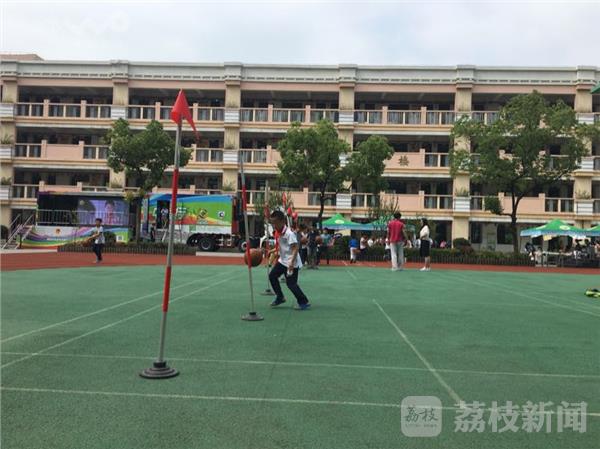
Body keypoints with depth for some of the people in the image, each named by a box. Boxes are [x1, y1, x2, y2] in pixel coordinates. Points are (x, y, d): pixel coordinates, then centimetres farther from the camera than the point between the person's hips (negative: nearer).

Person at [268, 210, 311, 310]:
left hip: (292, 263, -9)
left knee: (291, 283, -8)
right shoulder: (278, 233, 6)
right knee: (272, 275, 9)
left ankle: (304, 302, 6)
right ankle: (280, 297, 23)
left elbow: (295, 248, -26)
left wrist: (292, 262, -32)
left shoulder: (289, 233, -21)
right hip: (282, 260, 9)